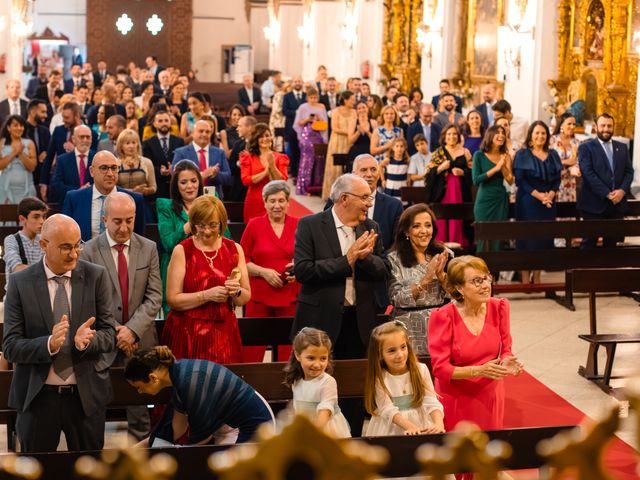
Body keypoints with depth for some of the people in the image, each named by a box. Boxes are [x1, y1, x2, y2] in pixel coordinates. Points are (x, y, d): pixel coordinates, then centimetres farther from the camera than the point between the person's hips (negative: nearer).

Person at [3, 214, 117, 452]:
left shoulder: (96, 276, -3)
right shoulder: (20, 282, -5)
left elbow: (110, 334, -3)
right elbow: (10, 347, -9)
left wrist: (87, 340, -25)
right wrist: (49, 344, -27)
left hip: (87, 394, 1)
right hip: (37, 396, 0)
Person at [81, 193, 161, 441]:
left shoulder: (148, 249, 4)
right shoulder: (89, 251, -3)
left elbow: (154, 297, -1)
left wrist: (132, 329, -14)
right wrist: (114, 331, -12)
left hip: (140, 341, 2)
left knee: (140, 402, 7)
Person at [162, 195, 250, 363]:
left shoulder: (235, 249, 7)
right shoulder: (182, 250, -2)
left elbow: (246, 298, 9)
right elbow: (172, 299, -8)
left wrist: (236, 291, -11)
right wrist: (207, 295, -18)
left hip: (224, 333, 2)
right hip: (187, 334, -2)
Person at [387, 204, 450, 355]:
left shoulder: (445, 254, 10)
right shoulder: (395, 259, 0)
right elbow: (398, 300, -8)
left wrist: (441, 274, -9)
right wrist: (426, 278, -14)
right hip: (412, 331, -2)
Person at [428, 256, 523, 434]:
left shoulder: (499, 307, -2)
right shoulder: (443, 317, -15)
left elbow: (505, 351, 5)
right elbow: (440, 368, -15)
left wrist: (506, 362, -18)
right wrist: (479, 370, -26)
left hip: (491, 397, 4)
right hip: (457, 400, -4)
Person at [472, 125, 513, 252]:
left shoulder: (505, 156, 6)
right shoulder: (479, 155, -3)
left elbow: (510, 181, -1)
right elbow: (476, 180, -12)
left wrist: (503, 167, -18)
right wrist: (495, 168, -17)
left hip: (501, 201, 3)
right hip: (485, 200, -3)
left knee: (498, 239, 3)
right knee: (483, 238, -3)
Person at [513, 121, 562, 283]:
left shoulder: (553, 155, 12)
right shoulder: (522, 154, 0)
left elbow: (557, 178, 9)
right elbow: (519, 179, -8)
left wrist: (551, 194, -11)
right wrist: (538, 194, -16)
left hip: (549, 202, 4)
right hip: (528, 202, -4)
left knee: (544, 238, 4)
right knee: (527, 237, -5)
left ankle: (537, 278, 12)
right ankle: (525, 279, -1)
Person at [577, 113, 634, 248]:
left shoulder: (622, 147, 15)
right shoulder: (586, 148, -1)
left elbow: (629, 171, 9)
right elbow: (588, 174, -11)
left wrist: (622, 190, -10)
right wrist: (607, 194, -17)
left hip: (617, 204, 5)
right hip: (594, 204, -4)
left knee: (611, 243, 9)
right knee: (589, 243, 0)